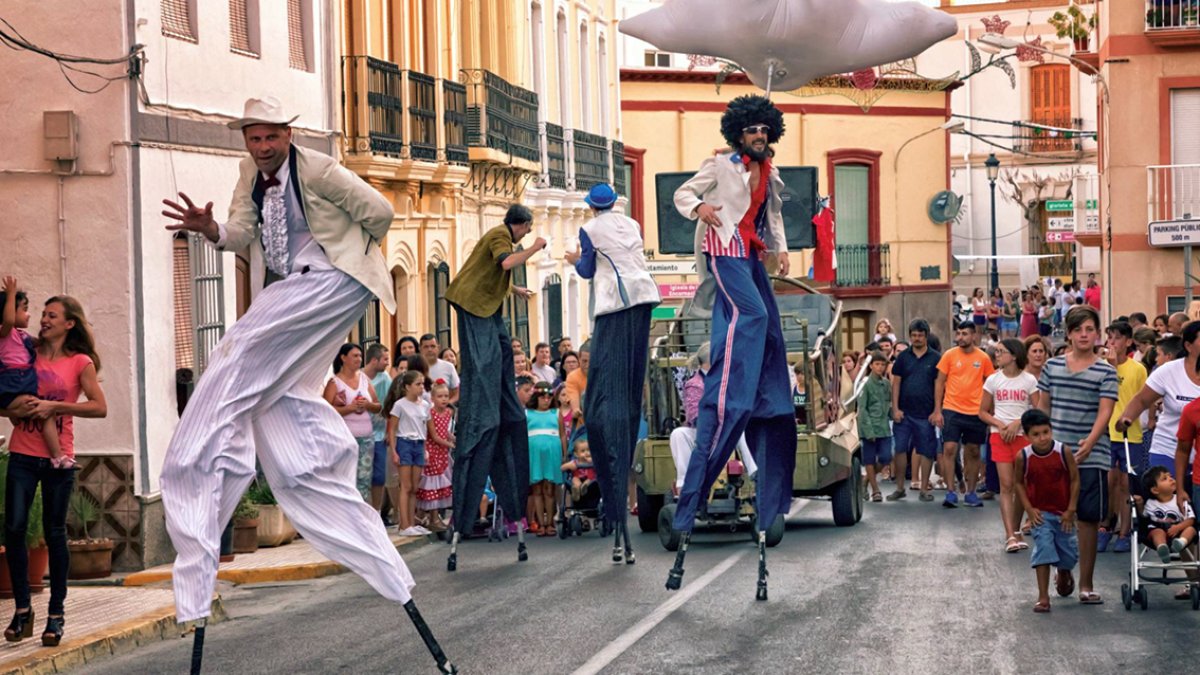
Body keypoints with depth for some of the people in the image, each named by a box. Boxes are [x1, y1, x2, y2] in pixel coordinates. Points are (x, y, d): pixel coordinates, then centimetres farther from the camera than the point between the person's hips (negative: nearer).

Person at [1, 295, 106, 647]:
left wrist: (54, 407, -15)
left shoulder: (80, 363, 2)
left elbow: (100, 407, -8)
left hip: (57, 458, -2)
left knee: (55, 532, 1)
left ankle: (56, 614, 9)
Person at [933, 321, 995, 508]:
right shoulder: (949, 355, -1)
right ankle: (950, 492, -4)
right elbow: (940, 383, 3)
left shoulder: (983, 358, 2)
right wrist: (937, 410, -3)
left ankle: (970, 493, 17)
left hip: (976, 412, 2)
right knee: (949, 449, -9)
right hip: (952, 410, -1)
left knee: (973, 452, 7)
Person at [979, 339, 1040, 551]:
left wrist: (1018, 423, -15)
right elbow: (983, 412, 8)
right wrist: (999, 424, -8)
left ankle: (1016, 532, 20)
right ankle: (1010, 536, -13)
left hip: (1023, 435, 0)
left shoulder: (1029, 381, 0)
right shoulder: (993, 380, 4)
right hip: (1000, 436, 0)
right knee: (1006, 485, -8)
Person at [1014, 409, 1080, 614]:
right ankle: (1043, 597, -7)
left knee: (1069, 553, 11)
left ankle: (1064, 576, 47)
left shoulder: (1063, 452, -17)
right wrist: (1029, 509, -8)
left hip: (1063, 512, 1)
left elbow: (1075, 479, -8)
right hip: (1040, 513, -1)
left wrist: (1071, 510, -9)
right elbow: (1019, 483, 0)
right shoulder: (1023, 457, -15)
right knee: (1043, 549, -13)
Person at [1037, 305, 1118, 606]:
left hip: (1091, 457, -2)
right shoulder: (1052, 366, 7)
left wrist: (1090, 441, -27)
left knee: (1089, 520, 0)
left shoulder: (1105, 372, -1)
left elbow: (1105, 411, -12)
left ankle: (1086, 584, 8)